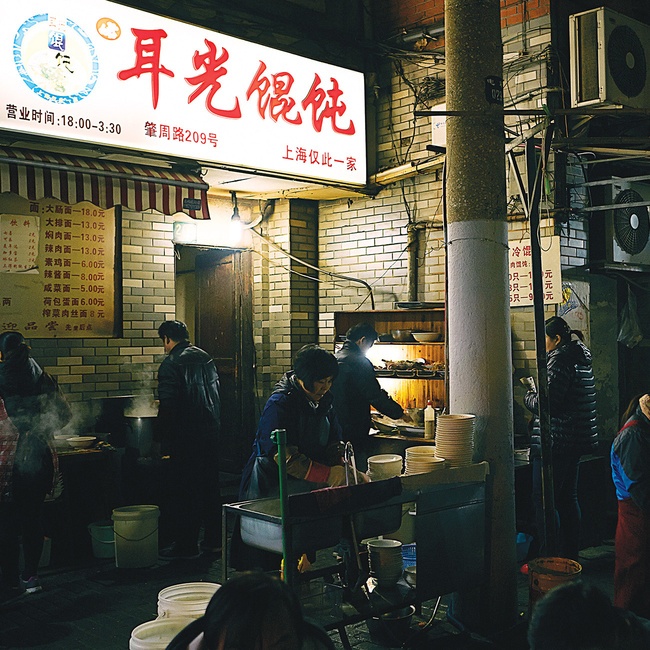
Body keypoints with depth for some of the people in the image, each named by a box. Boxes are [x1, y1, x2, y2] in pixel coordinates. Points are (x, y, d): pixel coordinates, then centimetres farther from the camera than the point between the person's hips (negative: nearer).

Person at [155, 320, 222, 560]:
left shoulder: (171, 364, -13)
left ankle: (186, 545, 6)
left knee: (185, 490, 1)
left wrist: (159, 438, -8)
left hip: (186, 437, -7)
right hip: (212, 433, 8)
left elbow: (168, 407, -16)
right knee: (211, 486, 14)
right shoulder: (206, 358, 9)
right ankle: (213, 539, 22)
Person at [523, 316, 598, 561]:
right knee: (568, 498, 16)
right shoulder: (582, 359, 14)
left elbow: (546, 403, -21)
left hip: (555, 442, -10)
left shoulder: (559, 360, -16)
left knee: (544, 501, -3)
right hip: (576, 441, 10)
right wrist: (536, 392, 16)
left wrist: (528, 397, -2)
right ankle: (570, 555, 24)